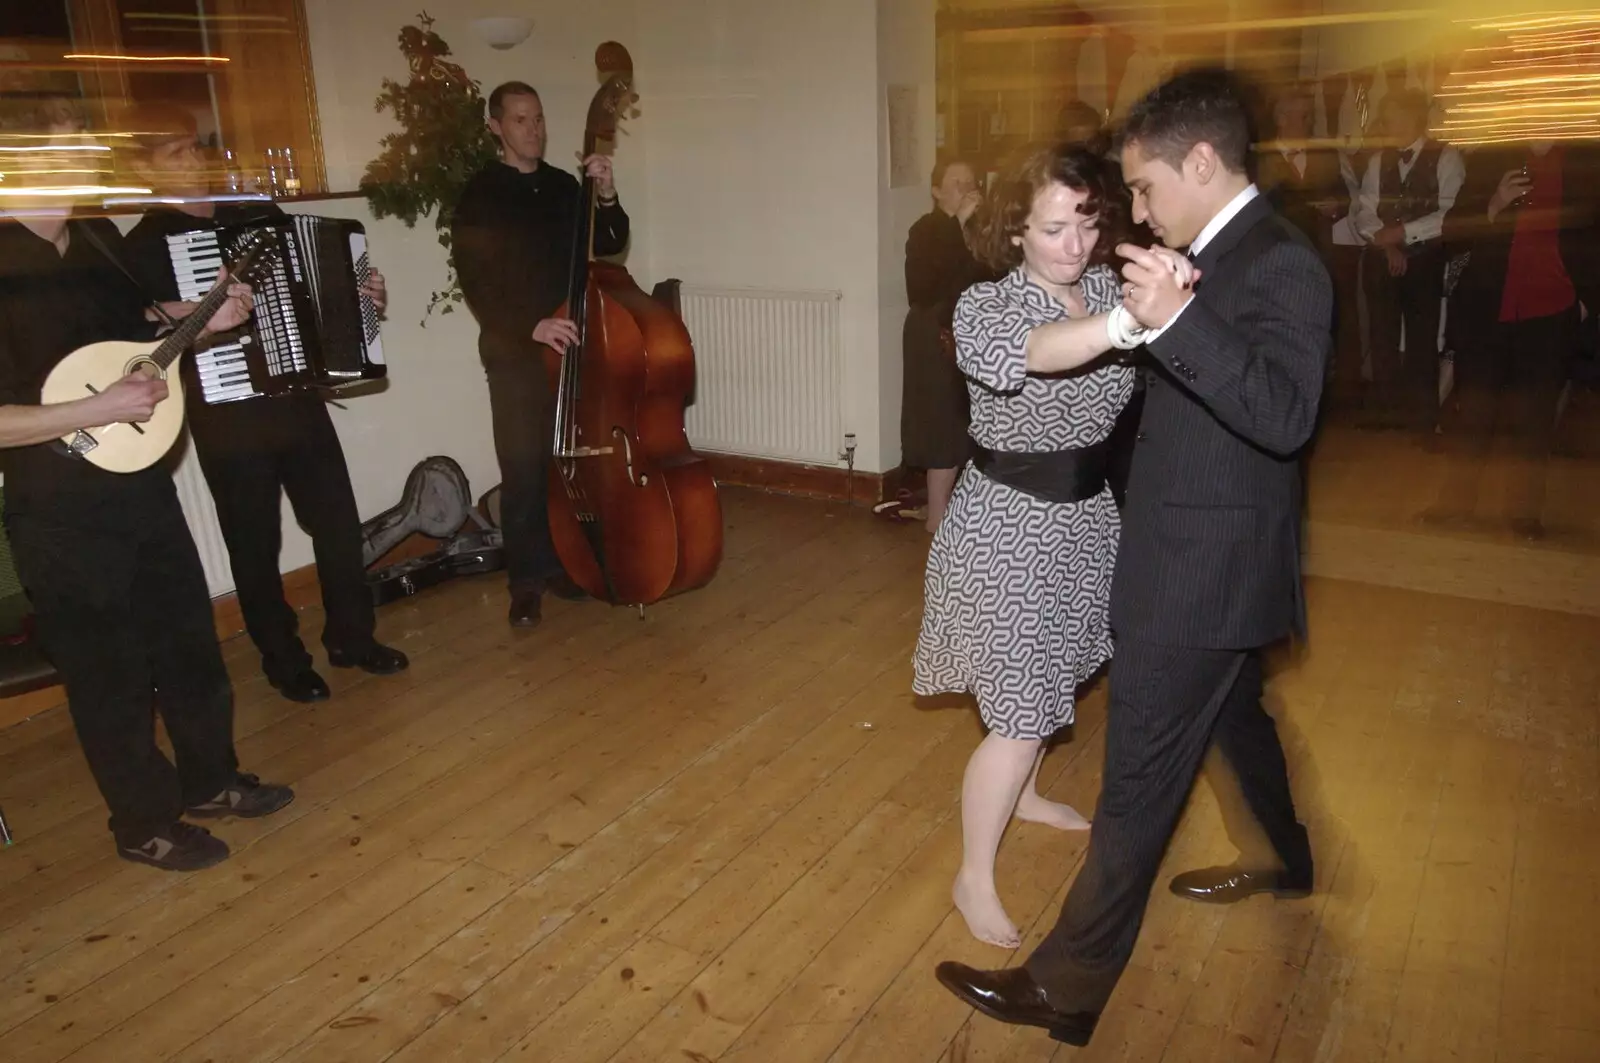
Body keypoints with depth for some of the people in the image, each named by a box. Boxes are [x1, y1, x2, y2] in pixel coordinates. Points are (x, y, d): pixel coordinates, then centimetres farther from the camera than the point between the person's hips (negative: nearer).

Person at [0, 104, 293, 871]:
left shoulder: (97, 236, 3)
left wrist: (204, 325, 3)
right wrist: (96, 411, -27)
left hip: (143, 482, 7)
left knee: (190, 641, 18)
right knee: (110, 673, 8)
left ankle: (210, 781, 38)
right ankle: (145, 825, 27)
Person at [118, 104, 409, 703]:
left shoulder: (261, 215, 9)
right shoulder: (145, 246, -5)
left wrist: (362, 299, 2)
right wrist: (180, 324, -25)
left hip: (297, 399, 4)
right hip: (228, 418, -4)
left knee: (338, 522, 9)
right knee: (255, 544, 7)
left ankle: (352, 637, 26)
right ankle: (284, 660, 22)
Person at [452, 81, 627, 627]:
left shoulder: (564, 186, 10)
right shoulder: (478, 196, -4)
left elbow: (609, 245, 8)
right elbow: (477, 284, -12)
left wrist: (607, 196, -10)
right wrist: (529, 326, -26)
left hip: (571, 345, 4)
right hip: (515, 355, -4)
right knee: (524, 470, -3)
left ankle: (563, 563, 21)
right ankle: (527, 580, 9)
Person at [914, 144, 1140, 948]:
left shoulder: (1108, 290, 1)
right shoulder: (985, 306, -19)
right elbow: (1032, 351, -42)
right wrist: (1133, 318, -58)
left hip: (1086, 515, 7)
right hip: (1008, 526, -6)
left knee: (1049, 675, 24)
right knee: (1022, 713, -3)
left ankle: (1022, 796, 50)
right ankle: (974, 877, 16)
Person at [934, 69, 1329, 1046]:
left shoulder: (1278, 263, -19)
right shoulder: (1224, 254, 9)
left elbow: (1285, 415, -34)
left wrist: (1174, 320, -42)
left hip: (1206, 571, -10)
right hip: (1210, 560, 10)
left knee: (1140, 778, -3)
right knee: (1234, 716, 29)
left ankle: (1066, 987, 10)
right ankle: (1290, 863, 55)